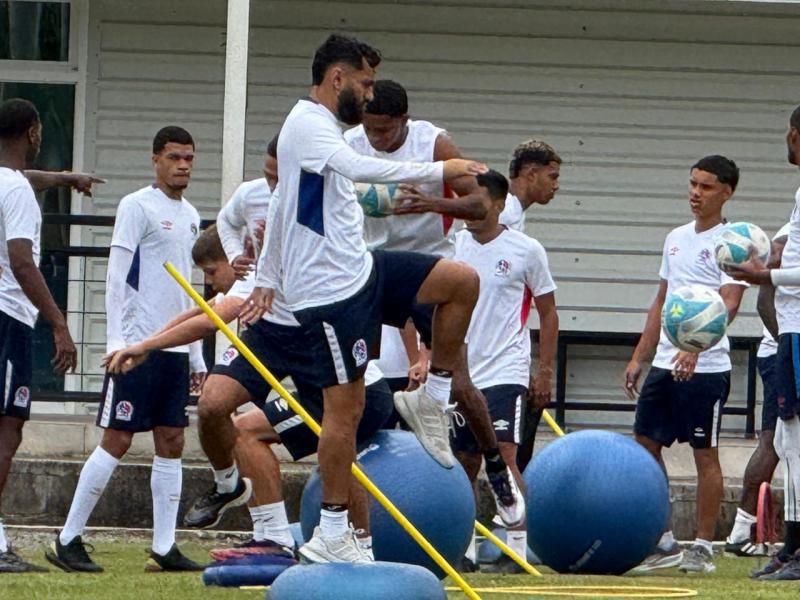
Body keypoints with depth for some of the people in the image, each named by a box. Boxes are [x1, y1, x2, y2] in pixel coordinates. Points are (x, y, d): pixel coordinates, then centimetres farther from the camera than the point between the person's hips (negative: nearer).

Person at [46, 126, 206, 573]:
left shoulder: (190, 216, 17)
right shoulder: (137, 206, -6)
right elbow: (116, 276, -10)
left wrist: (196, 354, 20)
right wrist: (116, 342, -17)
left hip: (175, 346, 7)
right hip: (137, 343, -7)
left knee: (172, 443, 3)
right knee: (117, 441, -7)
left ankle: (165, 548, 4)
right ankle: (67, 541, -2)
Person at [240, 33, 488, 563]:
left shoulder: (321, 129, 18)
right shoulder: (308, 126, -15)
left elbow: (285, 208, 27)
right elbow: (360, 169, -34)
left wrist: (267, 280, 33)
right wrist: (438, 171, -34)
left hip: (361, 269, 10)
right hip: (331, 290, -10)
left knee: (462, 281, 4)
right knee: (346, 406, -8)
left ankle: (432, 400, 11)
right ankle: (332, 535, -2)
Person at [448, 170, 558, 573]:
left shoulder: (526, 251, -3)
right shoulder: (453, 247, 7)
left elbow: (548, 313, 5)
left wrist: (544, 371, 2)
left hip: (505, 371, -5)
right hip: (460, 372, 5)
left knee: (503, 454, -16)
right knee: (464, 462, 8)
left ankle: (517, 546, -15)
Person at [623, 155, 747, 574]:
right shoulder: (676, 239, 15)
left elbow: (729, 304, -20)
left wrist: (696, 346, -35)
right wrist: (639, 358, 19)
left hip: (706, 367, -8)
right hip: (664, 363, 8)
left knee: (704, 454, -1)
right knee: (645, 445, 7)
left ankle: (702, 547, 7)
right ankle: (663, 543, 16)